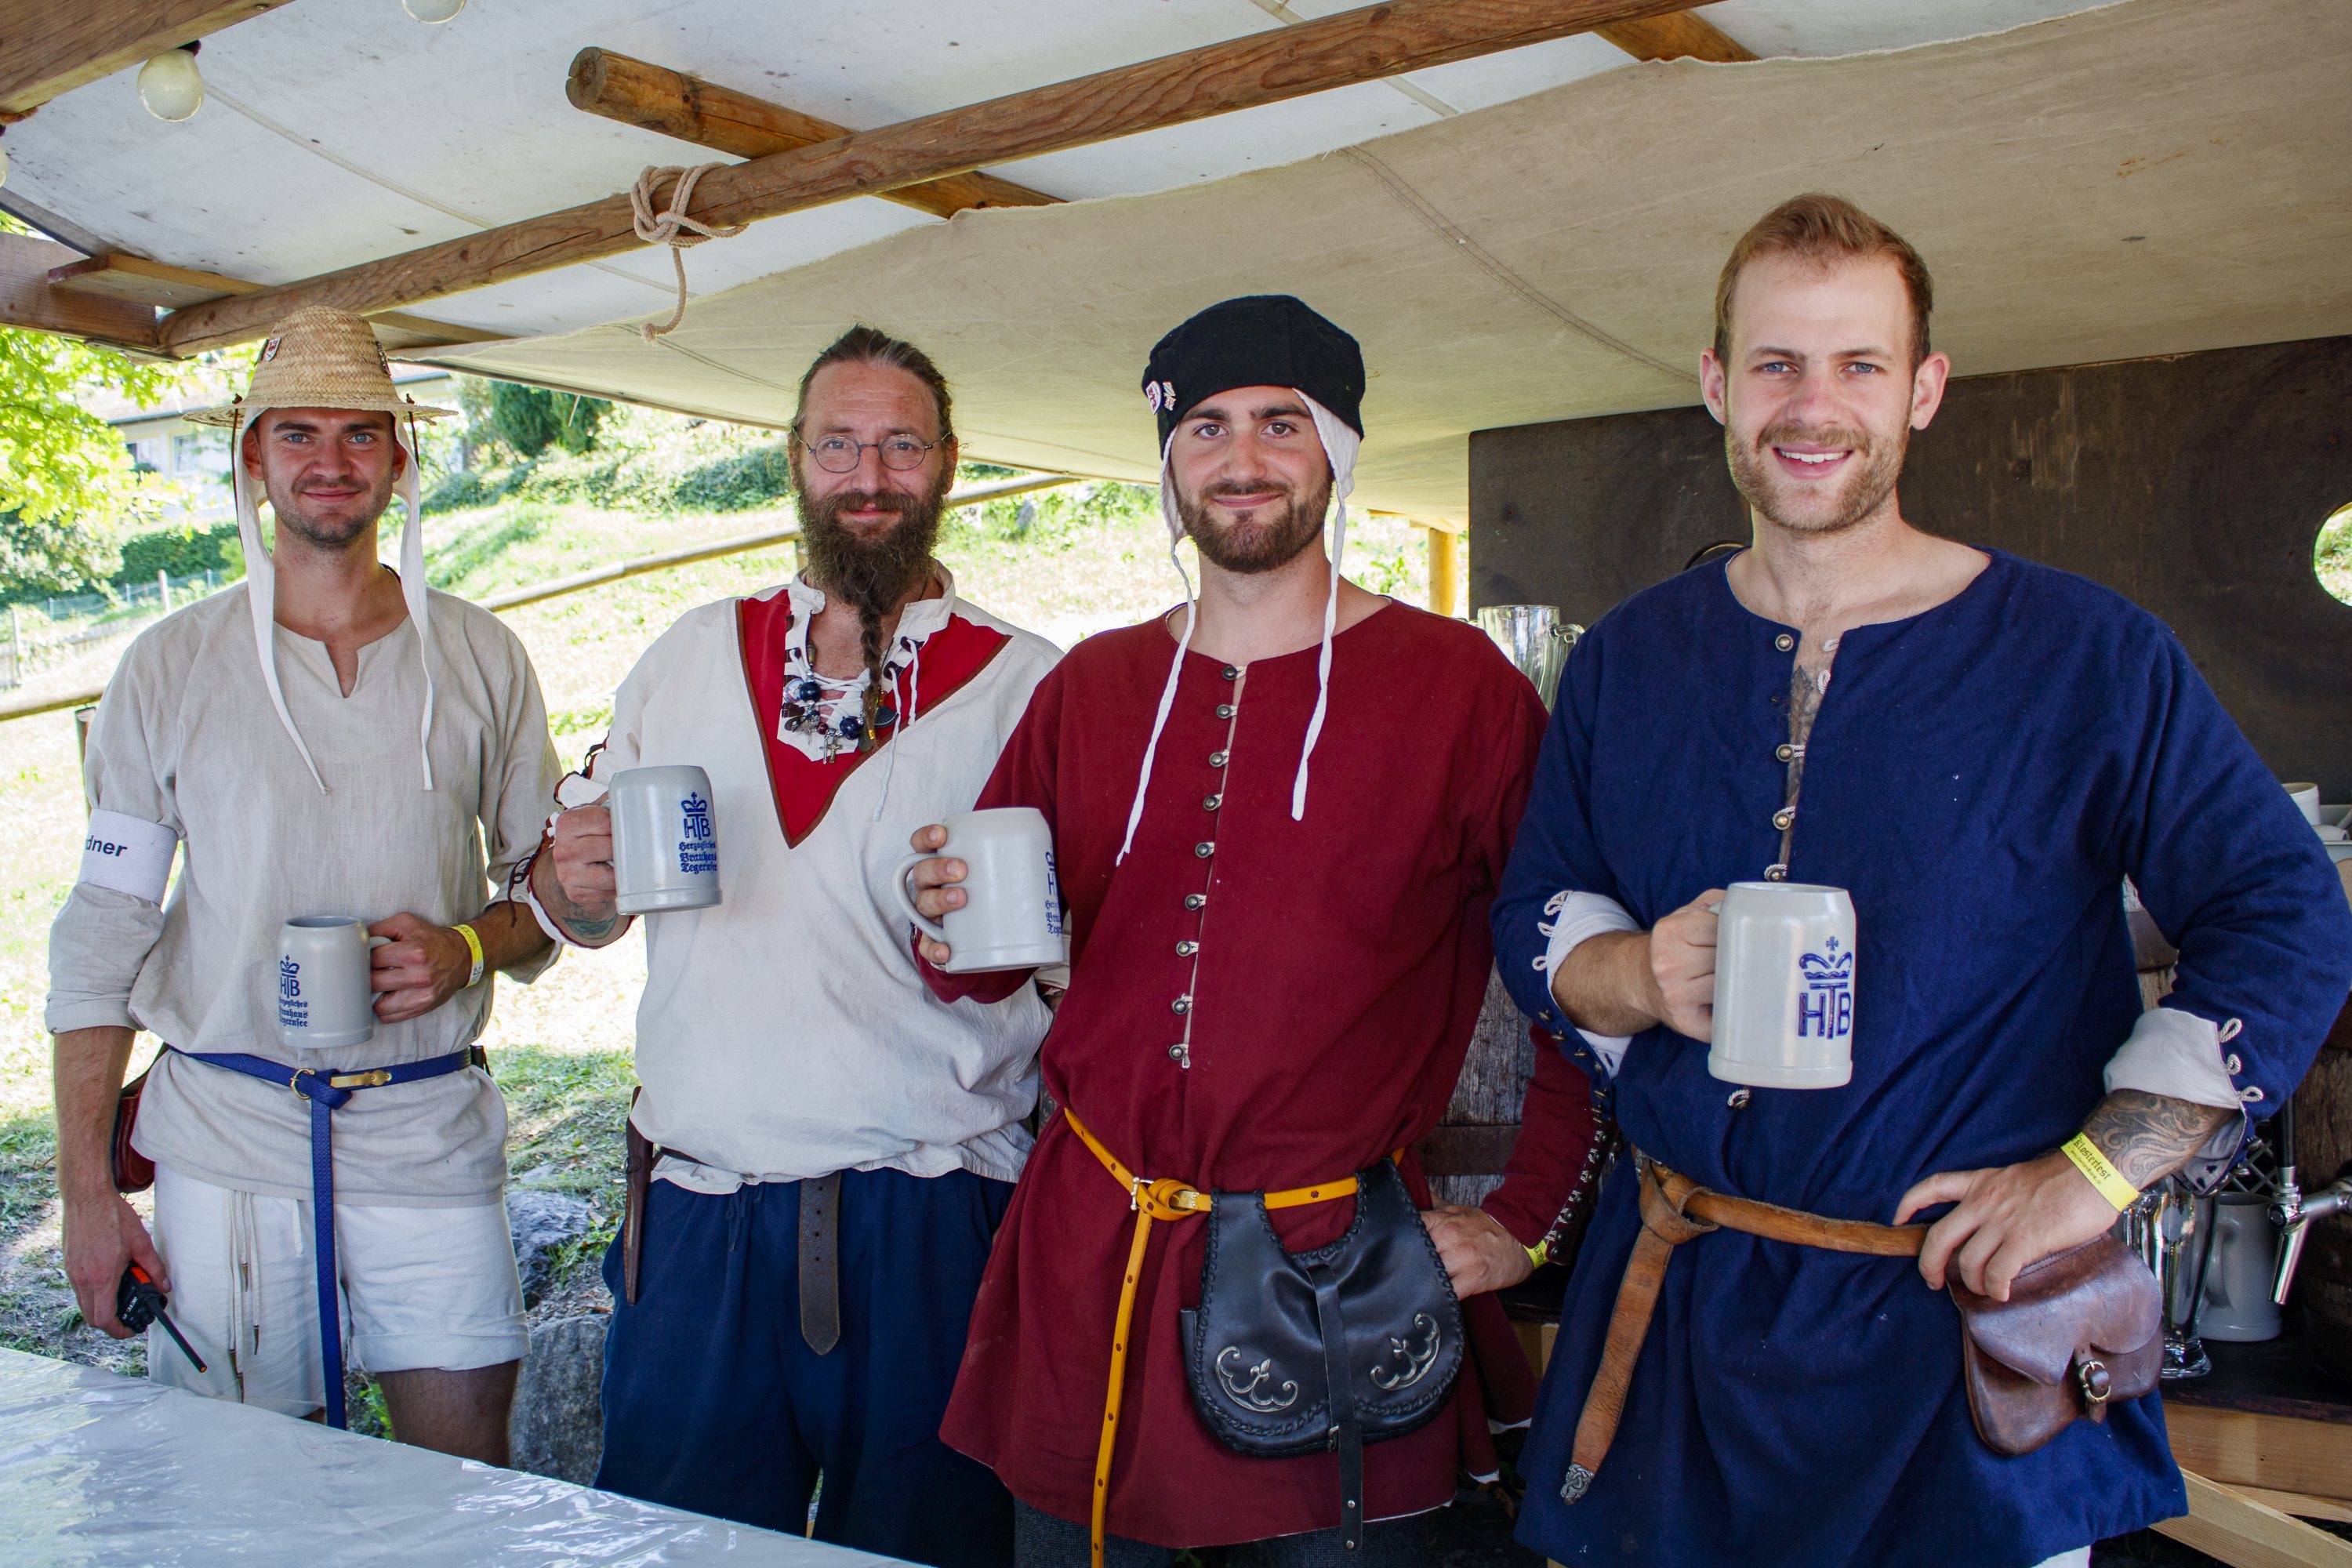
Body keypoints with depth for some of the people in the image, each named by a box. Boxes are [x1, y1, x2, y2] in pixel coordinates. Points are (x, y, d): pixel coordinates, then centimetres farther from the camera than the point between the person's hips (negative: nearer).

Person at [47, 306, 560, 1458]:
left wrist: (467, 949, -12)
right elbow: (102, 933, 4)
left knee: (464, 1479, 4)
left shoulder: (480, 658, 5)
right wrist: (85, 1189, -1)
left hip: (430, 1135, 1)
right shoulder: (170, 668, 3)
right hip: (226, 1138, 0)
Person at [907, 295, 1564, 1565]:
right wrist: (950, 922, -8)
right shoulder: (1088, 688, 8)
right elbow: (980, 973, 14)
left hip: (1339, 1264, -3)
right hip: (1086, 1257, 4)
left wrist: (1528, 1222, -6)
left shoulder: (1457, 684, -4)